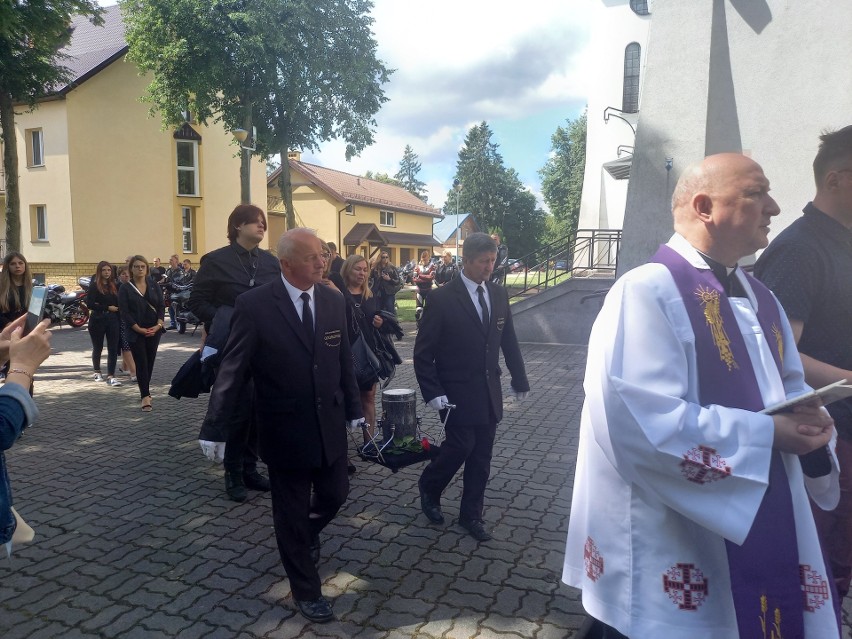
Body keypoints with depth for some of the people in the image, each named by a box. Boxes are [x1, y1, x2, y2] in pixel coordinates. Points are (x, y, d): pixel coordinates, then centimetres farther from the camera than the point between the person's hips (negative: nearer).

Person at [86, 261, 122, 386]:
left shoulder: (114, 286, 9)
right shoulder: (94, 286, -3)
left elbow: (118, 303, 8)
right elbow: (90, 304, -12)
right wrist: (107, 307, -13)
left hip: (113, 320, 3)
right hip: (98, 320, -3)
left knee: (113, 349, -5)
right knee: (98, 348, 12)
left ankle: (111, 376, -3)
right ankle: (97, 372, 32)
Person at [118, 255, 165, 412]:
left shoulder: (154, 286, 6)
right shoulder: (125, 289, -1)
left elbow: (161, 306, 3)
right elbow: (125, 312, -7)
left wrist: (159, 325, -12)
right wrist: (139, 329, -16)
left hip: (154, 330, 3)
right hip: (136, 333, -3)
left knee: (150, 362, 9)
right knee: (141, 363, -5)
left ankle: (145, 392, 24)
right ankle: (145, 397, -5)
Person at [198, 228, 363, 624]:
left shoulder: (334, 301, -2)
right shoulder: (254, 305, -15)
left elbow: (344, 362, 7)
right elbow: (231, 371, -12)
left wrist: (353, 410, 12)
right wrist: (216, 429, -10)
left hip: (330, 426, 4)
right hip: (285, 431, -4)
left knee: (335, 494, 17)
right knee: (291, 512, 11)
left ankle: (306, 533, 52)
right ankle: (306, 591, 32)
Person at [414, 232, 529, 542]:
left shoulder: (499, 295, 5)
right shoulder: (442, 298, -12)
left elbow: (509, 341, 13)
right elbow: (423, 352, -10)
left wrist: (519, 380, 14)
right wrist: (432, 392, -15)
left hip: (490, 392, 5)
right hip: (457, 393, -5)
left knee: (481, 457, 10)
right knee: (461, 446, -5)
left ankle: (471, 514, 27)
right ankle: (429, 487, 26)